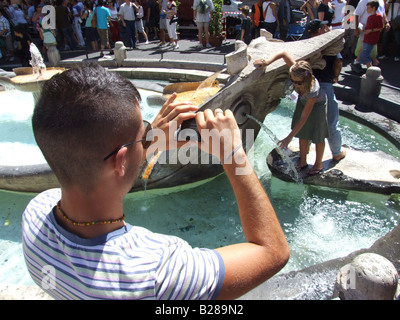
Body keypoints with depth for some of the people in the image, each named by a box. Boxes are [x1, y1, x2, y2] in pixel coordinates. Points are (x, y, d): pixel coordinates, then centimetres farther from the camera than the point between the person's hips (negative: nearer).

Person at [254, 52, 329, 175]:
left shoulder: (313, 91, -44)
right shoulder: (296, 72, -33)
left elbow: (303, 118, -39)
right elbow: (284, 54, -21)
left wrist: (289, 137, -40)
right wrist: (267, 62, -35)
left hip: (318, 104, -5)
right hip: (303, 102, 6)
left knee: (318, 137, 8)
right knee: (303, 133, 12)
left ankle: (318, 164, 29)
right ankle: (303, 162, 30)